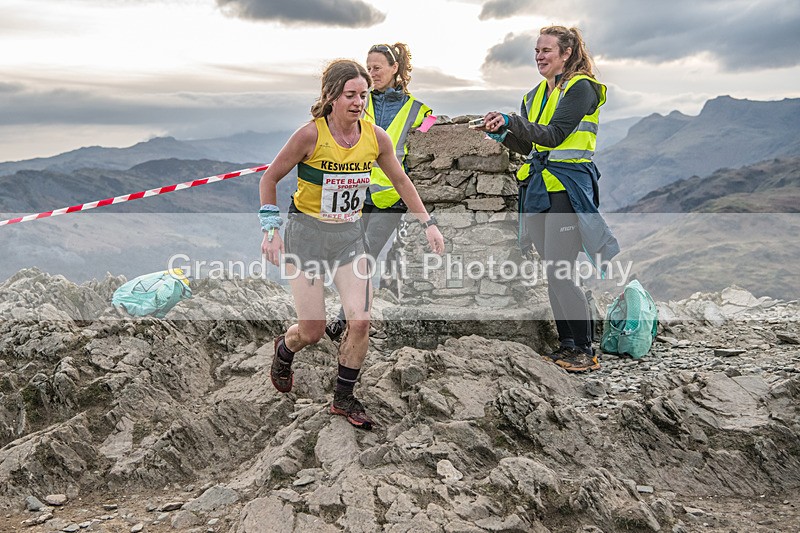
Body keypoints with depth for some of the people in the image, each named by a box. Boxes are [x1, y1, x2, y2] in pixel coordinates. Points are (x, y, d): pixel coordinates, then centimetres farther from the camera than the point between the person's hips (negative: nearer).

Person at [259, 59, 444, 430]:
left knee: (361, 321, -7)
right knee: (312, 330, -1)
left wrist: (428, 224, 6)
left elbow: (401, 181, 9)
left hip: (350, 235, 4)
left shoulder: (376, 137, -6)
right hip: (306, 234, -3)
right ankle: (284, 350, 38)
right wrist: (270, 230, -13)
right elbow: (269, 179, -7)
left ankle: (343, 398, 16)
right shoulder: (310, 135, -17)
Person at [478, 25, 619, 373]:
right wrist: (503, 133, 2)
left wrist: (511, 121, -27)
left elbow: (554, 135, -19)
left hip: (568, 189, -8)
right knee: (551, 271, 9)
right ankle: (566, 344, 19)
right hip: (539, 187, 8)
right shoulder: (536, 95, 18)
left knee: (559, 272, -10)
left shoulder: (581, 88, -6)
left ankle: (584, 351, 3)